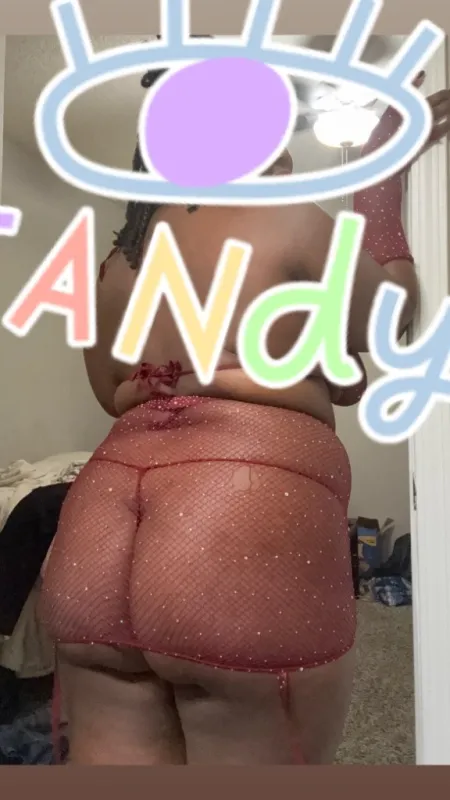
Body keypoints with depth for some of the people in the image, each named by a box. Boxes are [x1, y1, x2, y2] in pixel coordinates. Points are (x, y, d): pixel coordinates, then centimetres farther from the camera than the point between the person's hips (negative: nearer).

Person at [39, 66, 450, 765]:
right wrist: (384, 183, 25)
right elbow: (386, 318, 15)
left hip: (97, 532, 7)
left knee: (115, 761, 16)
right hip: (249, 525, -6)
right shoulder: (287, 221, 2)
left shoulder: (121, 258, 20)